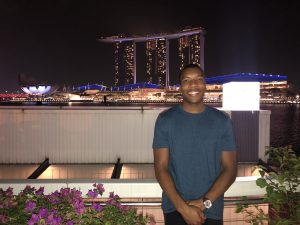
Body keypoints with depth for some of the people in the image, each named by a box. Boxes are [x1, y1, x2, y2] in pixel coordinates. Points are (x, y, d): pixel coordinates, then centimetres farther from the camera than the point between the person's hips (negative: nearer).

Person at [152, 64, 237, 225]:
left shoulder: (222, 121, -2)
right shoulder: (165, 120, -5)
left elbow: (230, 169, -3)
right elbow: (160, 168, -7)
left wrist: (205, 202, -14)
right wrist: (183, 207, -15)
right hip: (174, 209, -1)